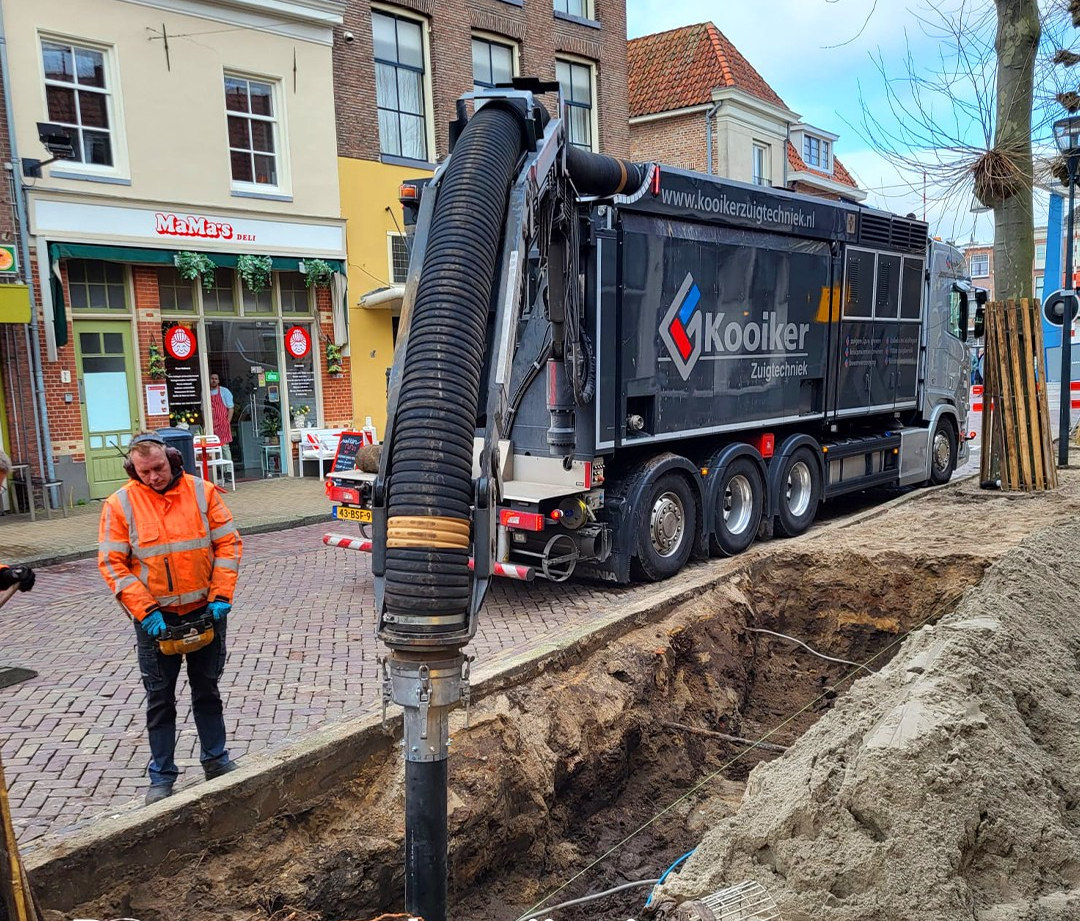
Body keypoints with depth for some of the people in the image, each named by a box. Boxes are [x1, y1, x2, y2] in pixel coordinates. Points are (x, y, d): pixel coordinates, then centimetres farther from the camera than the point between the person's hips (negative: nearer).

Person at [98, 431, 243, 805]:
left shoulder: (201, 491, -5)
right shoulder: (120, 504, -8)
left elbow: (228, 543, -4)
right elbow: (112, 564, -8)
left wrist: (221, 596, -11)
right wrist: (144, 612, -15)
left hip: (205, 612, 1)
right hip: (155, 619, -1)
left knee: (207, 690, 15)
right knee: (160, 698, 10)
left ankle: (216, 760, 31)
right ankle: (162, 776, 23)